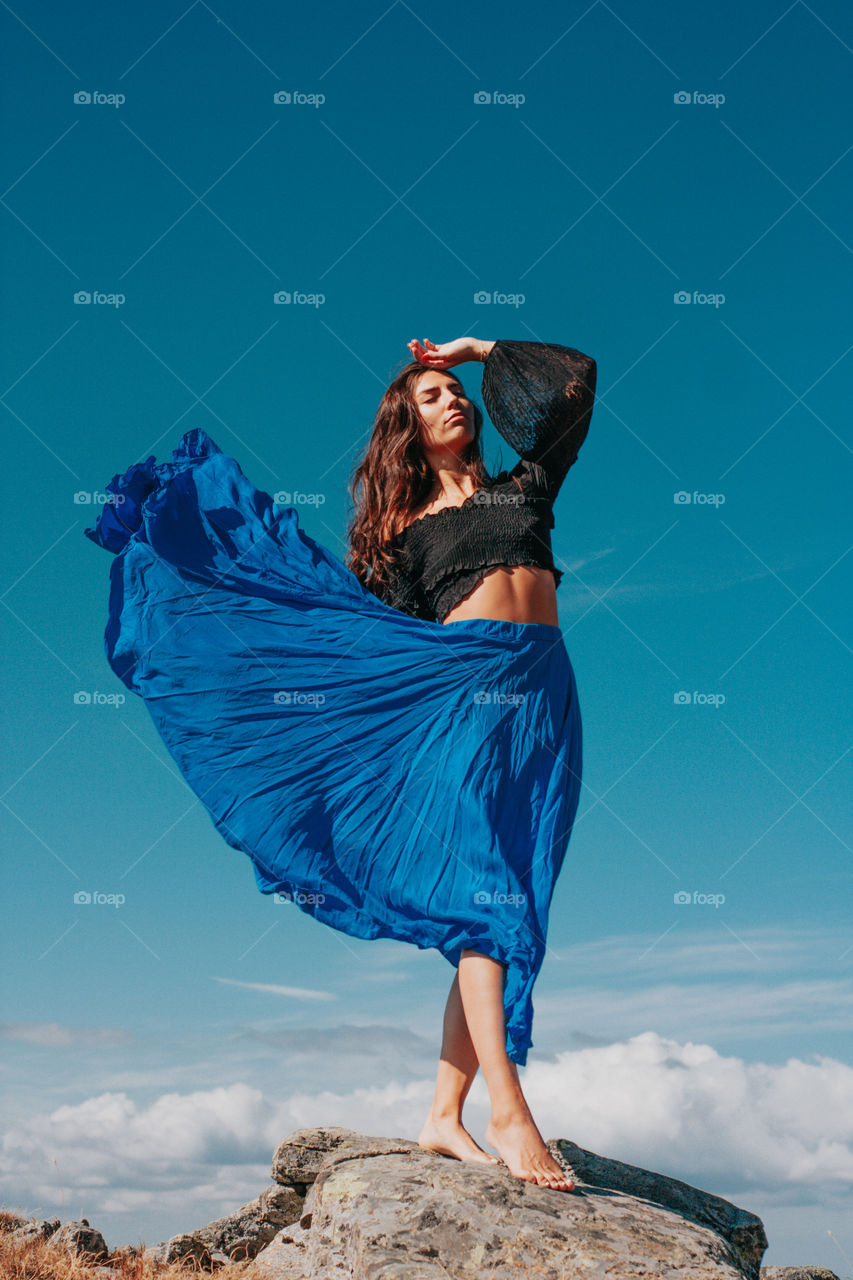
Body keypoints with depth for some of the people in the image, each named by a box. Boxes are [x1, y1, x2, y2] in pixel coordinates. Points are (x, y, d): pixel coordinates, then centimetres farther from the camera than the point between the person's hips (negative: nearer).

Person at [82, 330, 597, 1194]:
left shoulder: (523, 487, 23)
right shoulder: (402, 527, 17)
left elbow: (578, 376, 21)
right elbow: (387, 634, 14)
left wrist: (480, 349, 24)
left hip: (543, 696, 3)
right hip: (461, 692, -3)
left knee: (505, 905, -3)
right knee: (480, 888, -17)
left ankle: (445, 1116, 0)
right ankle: (509, 1115, -22)